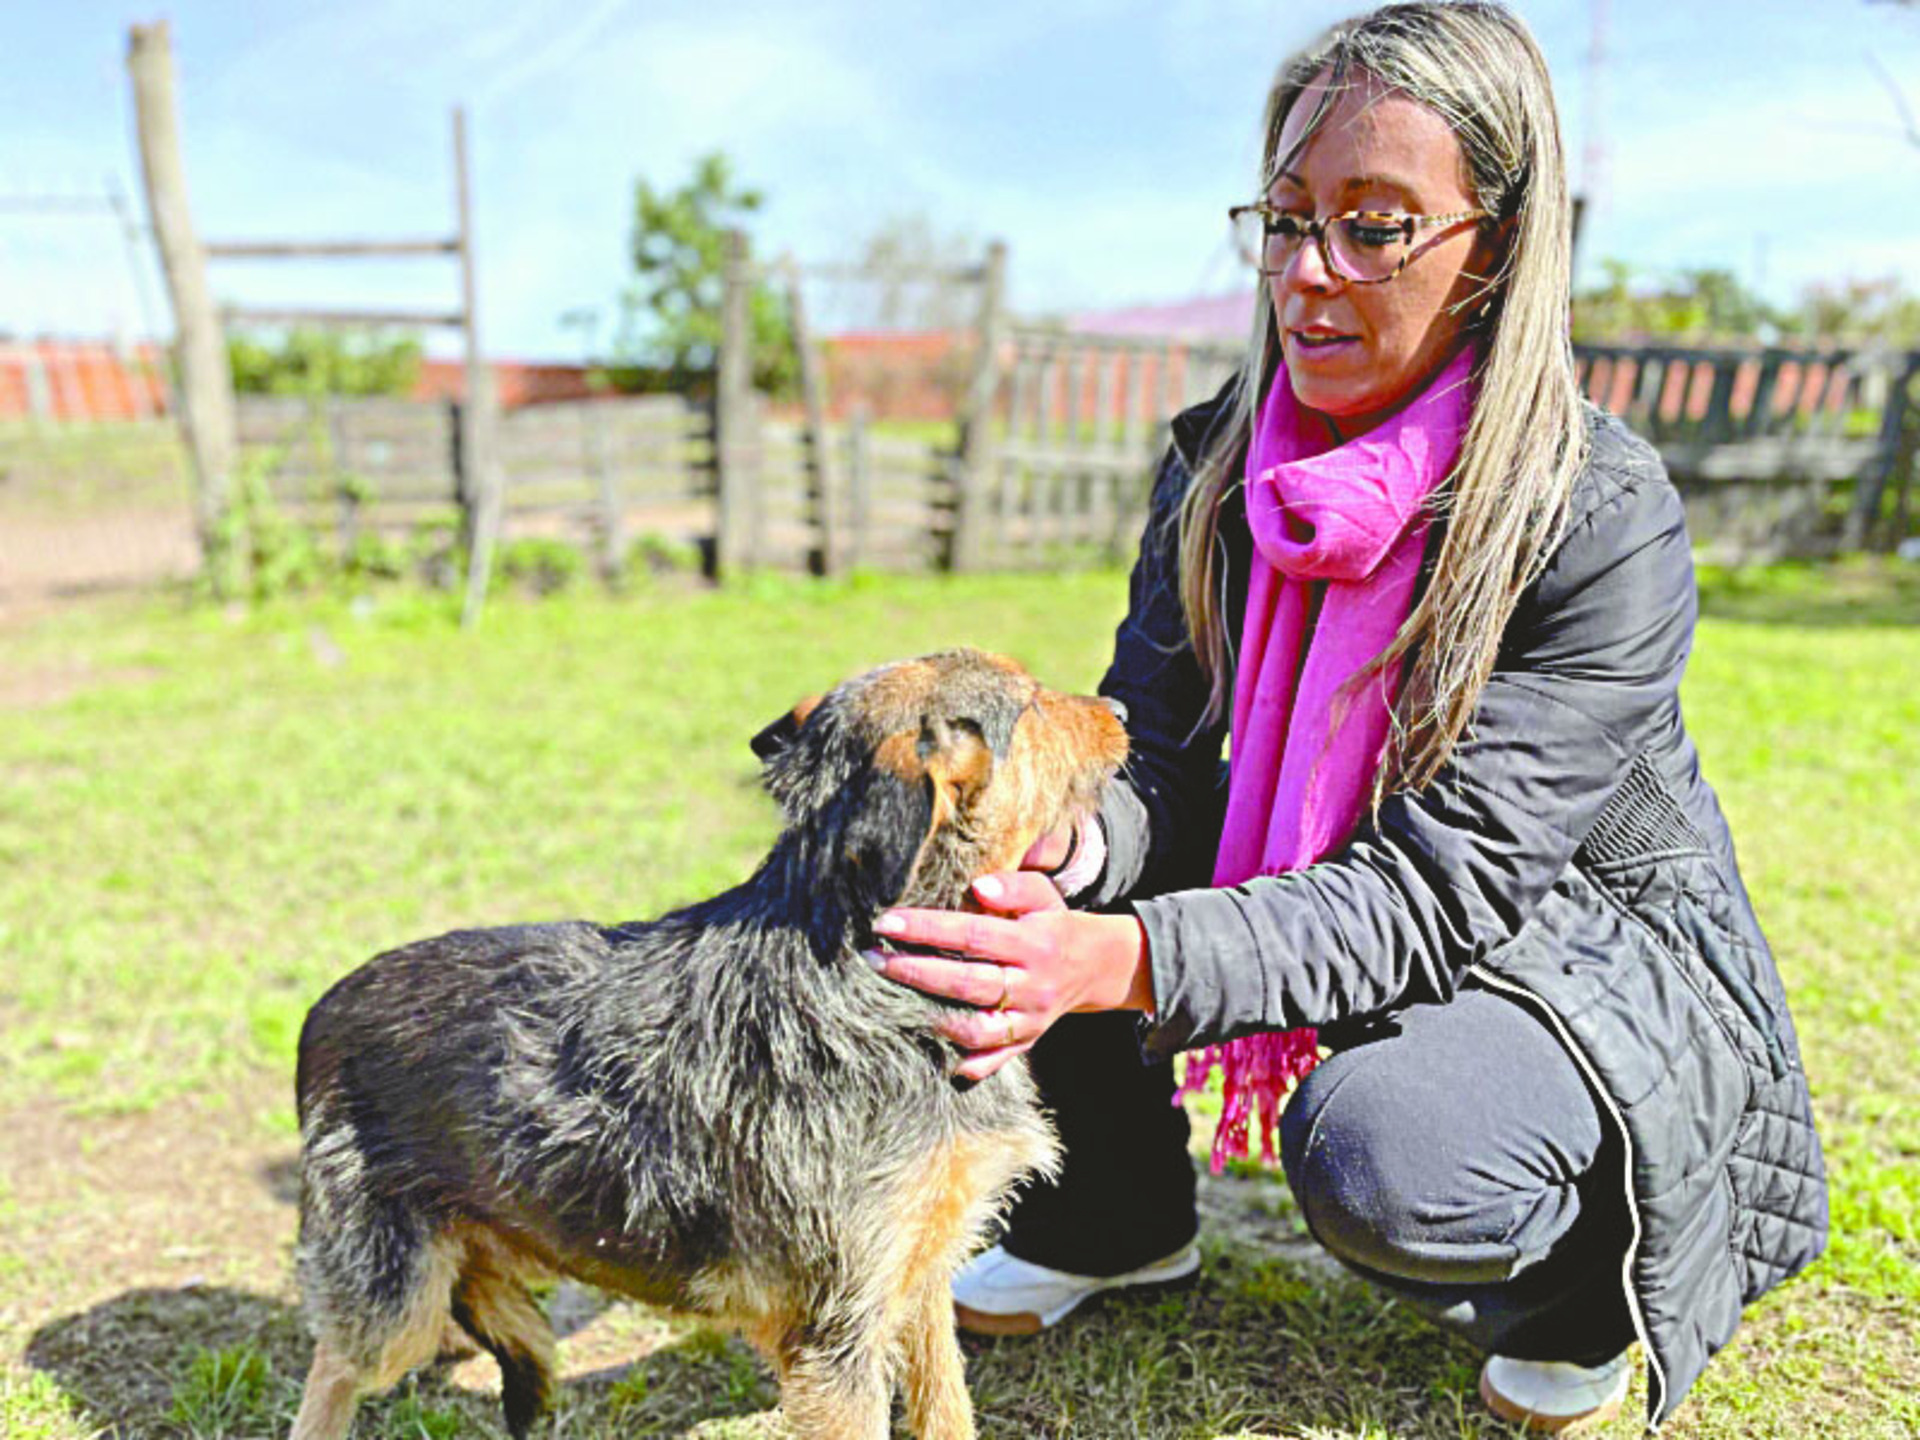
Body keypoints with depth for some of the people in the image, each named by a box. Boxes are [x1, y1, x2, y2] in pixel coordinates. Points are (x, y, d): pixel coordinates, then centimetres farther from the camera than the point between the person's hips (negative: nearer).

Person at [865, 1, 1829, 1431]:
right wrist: (1068, 843, -34)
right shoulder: (1220, 463, -8)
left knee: (1383, 1152, -35)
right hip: (1354, 921, 5)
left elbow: (1442, 892, -31)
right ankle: (1113, 1211, 9)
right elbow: (1149, 751, -9)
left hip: (1594, 954, -4)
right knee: (1026, 854, -14)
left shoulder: (1602, 519, -25)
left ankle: (1584, 1283, 2)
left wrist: (1123, 962, -46)